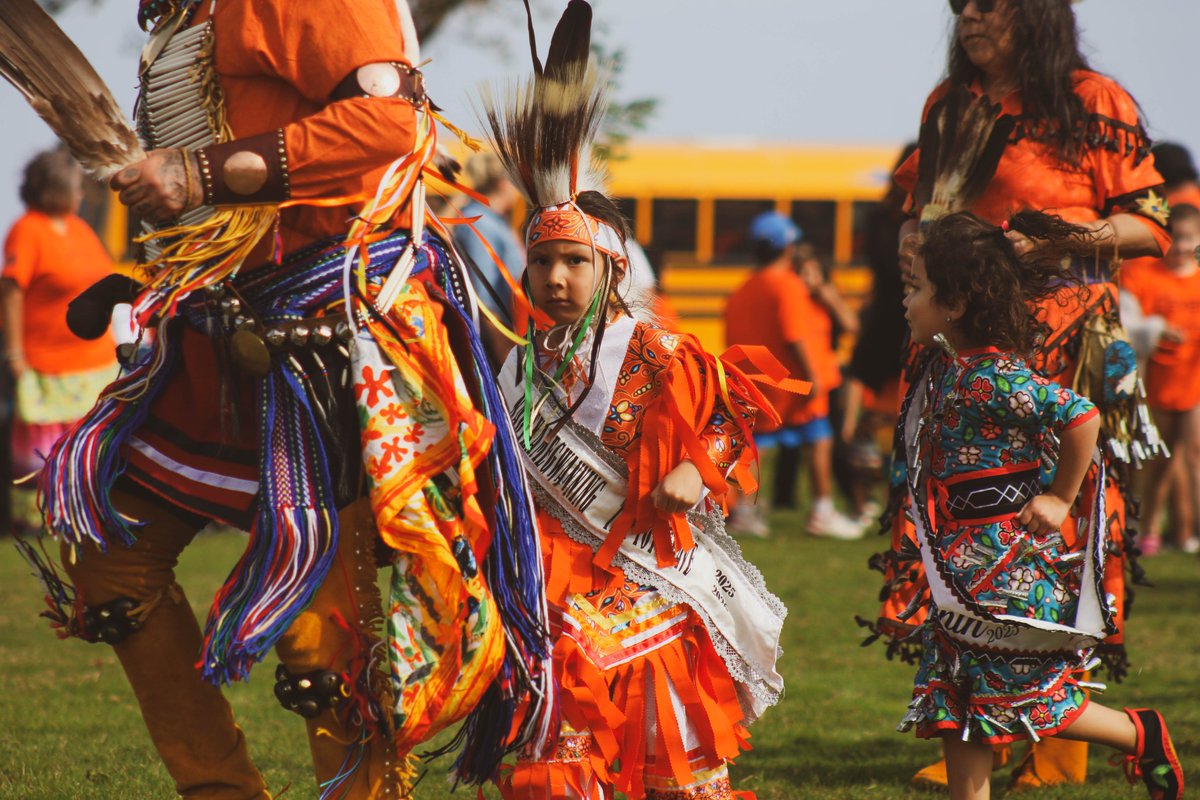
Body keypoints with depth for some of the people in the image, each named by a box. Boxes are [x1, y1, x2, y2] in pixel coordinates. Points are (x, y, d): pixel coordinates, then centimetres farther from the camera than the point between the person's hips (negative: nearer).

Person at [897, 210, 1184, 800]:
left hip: (1011, 567, -9)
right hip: (964, 569, 9)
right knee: (954, 705, 6)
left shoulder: (993, 379, -21)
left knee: (1017, 697, -1)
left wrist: (1061, 499, -18)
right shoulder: (947, 367, 7)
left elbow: (1081, 417, -26)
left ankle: (1141, 734, 17)